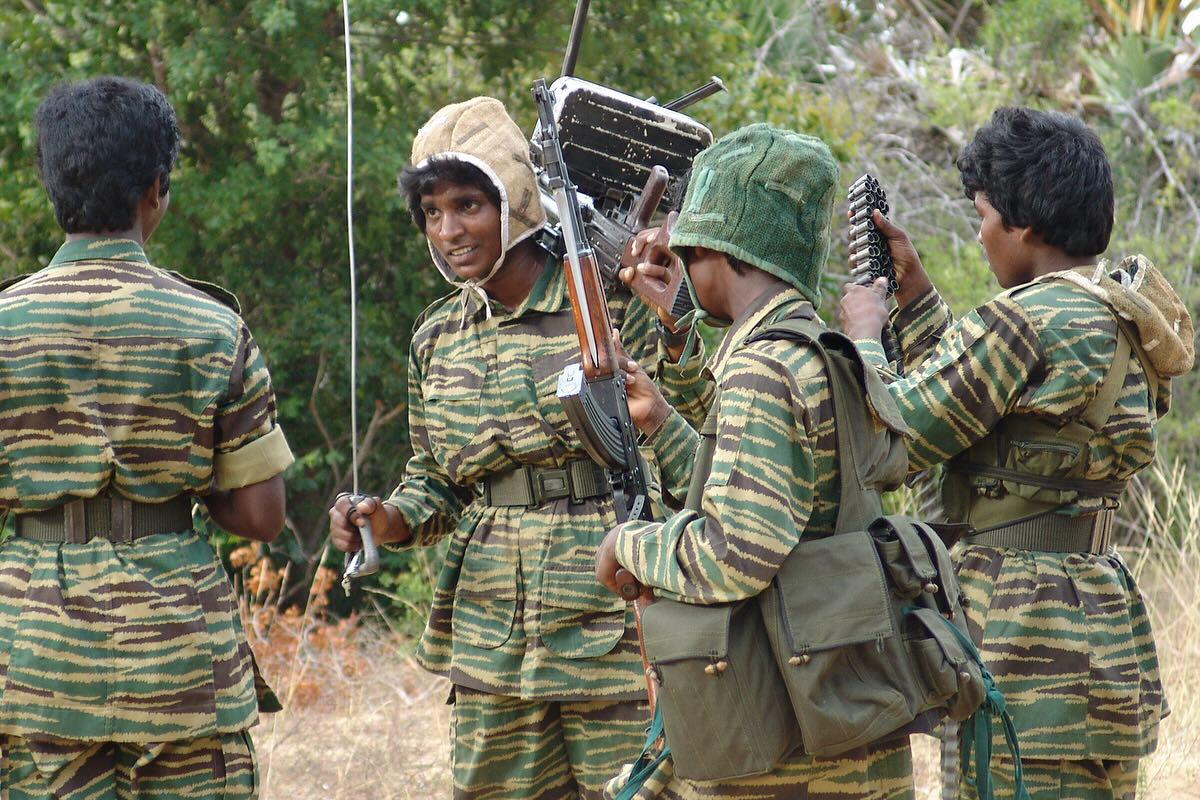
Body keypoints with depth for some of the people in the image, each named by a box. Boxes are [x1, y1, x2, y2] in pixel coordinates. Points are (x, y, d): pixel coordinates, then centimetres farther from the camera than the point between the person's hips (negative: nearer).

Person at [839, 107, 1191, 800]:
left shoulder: (1028, 322, -18)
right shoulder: (1124, 314, 11)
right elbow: (967, 391, 21)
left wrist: (864, 335, 3)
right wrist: (912, 285, 23)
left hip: (1028, 641, -10)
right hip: (1105, 630, 10)